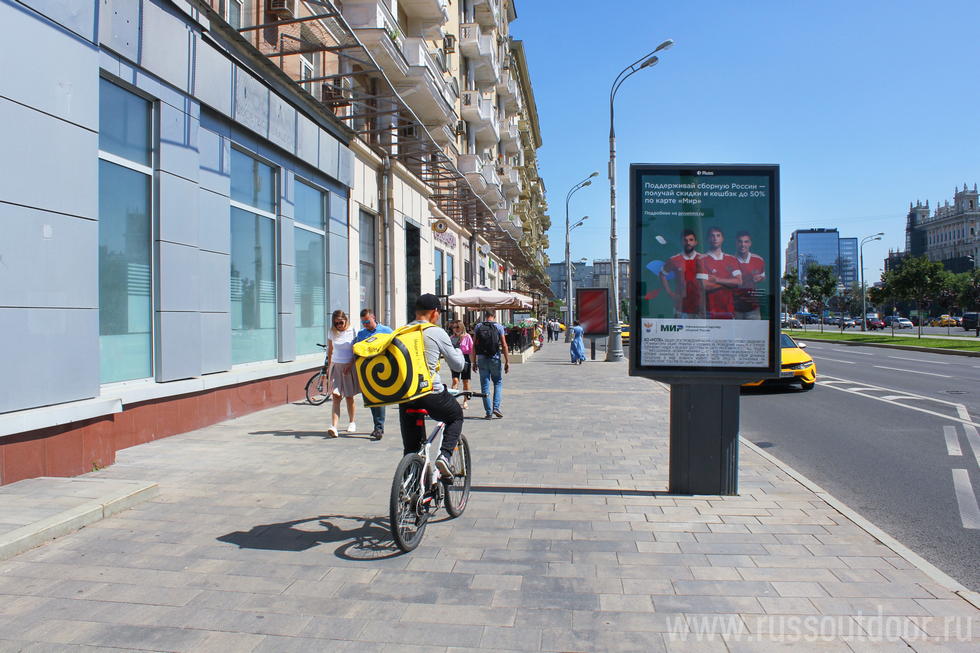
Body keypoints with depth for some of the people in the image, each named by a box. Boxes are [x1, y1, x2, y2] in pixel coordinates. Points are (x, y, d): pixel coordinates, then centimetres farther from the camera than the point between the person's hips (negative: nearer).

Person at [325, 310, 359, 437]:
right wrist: (329, 366, 10)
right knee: (336, 396, -11)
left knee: (349, 396, 8)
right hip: (336, 365, 2)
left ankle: (352, 422, 28)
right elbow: (330, 351, 13)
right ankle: (333, 427, -20)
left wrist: (350, 365, -13)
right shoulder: (332, 333, 4)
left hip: (350, 366, -1)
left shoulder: (352, 331, -4)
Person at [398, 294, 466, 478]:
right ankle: (444, 455, 6)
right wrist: (458, 351, 23)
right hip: (431, 394, -4)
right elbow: (458, 366, 2)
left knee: (411, 449, 14)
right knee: (456, 416, 26)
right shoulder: (437, 333, -5)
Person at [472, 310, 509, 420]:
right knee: (498, 382, 15)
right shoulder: (498, 326, 0)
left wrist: (474, 362, 7)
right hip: (495, 358, -1)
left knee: (485, 386, 6)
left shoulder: (478, 327, 4)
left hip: (481, 358, 1)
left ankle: (489, 412, 6)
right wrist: (507, 361, -2)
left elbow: (474, 346, 2)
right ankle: (496, 407, 1)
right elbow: (504, 345, -5)